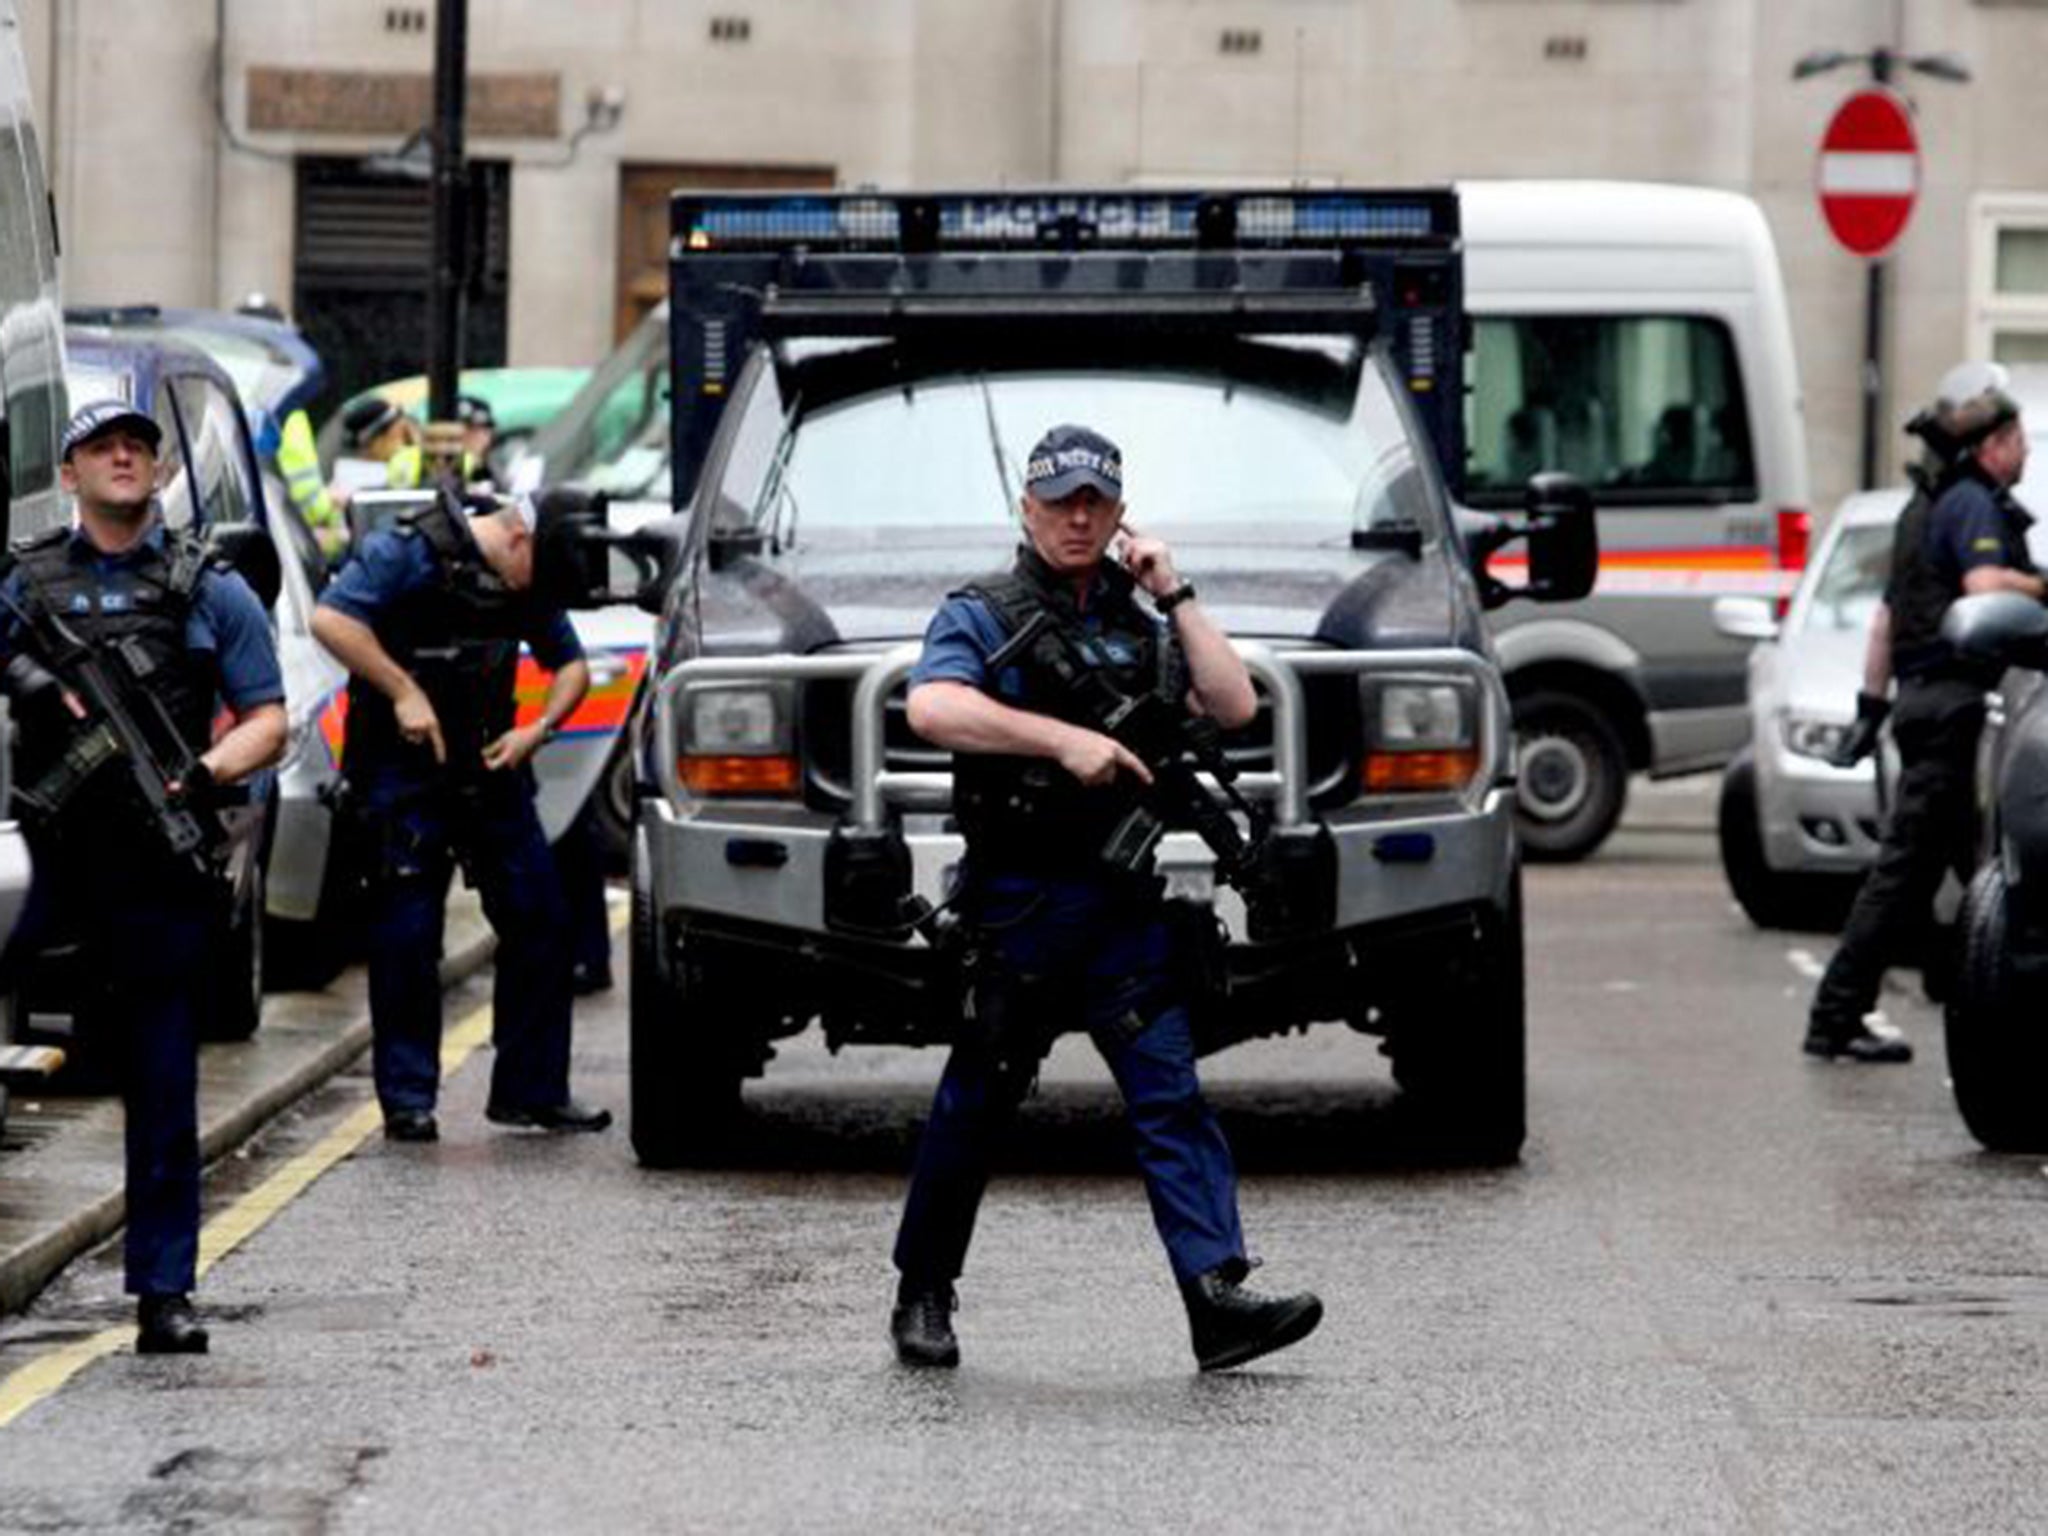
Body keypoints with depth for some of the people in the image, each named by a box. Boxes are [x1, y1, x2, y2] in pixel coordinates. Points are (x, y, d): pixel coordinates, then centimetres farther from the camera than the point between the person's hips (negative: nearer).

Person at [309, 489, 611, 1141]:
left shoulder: (526, 581, 7)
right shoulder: (407, 551, -12)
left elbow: (570, 665, 17)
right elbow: (330, 620, -22)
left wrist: (537, 730, -2)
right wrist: (403, 692, -22)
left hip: (489, 766, 6)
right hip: (404, 766, -6)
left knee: (538, 919, 2)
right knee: (407, 935, -5)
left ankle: (531, 1089, 11)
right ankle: (407, 1099, 3)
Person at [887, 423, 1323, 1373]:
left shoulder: (1142, 622, 16)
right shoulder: (981, 616, 1)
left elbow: (1233, 706, 4)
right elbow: (932, 708, -19)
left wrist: (1174, 597, 2)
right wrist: (1064, 740, -24)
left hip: (1123, 902, 4)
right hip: (1015, 902, -4)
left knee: (1171, 1096, -7)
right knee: (976, 1107, 5)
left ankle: (1218, 1298, -15)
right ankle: (922, 1295, 19)